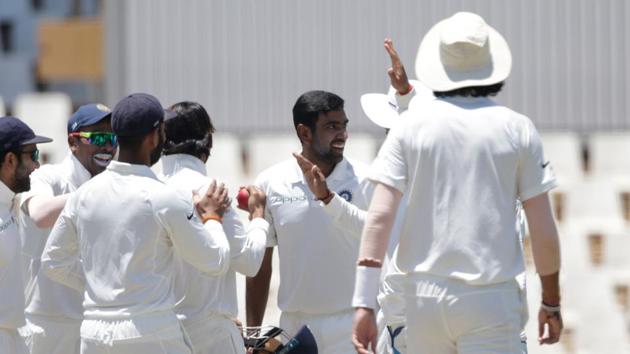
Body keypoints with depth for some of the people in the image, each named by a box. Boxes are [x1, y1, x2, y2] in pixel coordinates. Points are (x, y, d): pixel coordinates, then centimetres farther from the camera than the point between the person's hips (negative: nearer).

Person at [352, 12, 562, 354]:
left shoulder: (411, 124, 3)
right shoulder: (517, 128, 1)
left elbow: (379, 217, -5)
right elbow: (543, 232, 1)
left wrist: (364, 303, -6)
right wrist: (552, 303, 14)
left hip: (424, 296, 2)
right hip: (491, 299, -2)